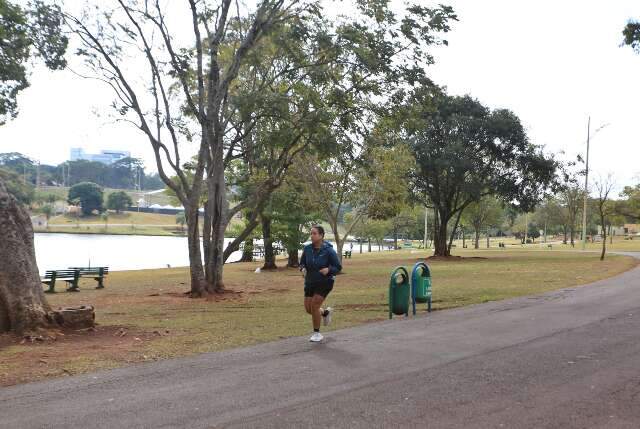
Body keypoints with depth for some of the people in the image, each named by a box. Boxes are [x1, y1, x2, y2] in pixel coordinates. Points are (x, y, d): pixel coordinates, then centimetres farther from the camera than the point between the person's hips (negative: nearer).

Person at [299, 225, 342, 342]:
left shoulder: (328, 250, -16)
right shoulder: (307, 249, -6)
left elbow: (338, 267, -10)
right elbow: (302, 263, 8)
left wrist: (328, 270, -29)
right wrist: (303, 269, -15)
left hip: (325, 282, -5)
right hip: (310, 282, 5)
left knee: (314, 306, -14)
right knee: (308, 309, 5)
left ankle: (317, 333, 7)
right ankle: (326, 312, 38)